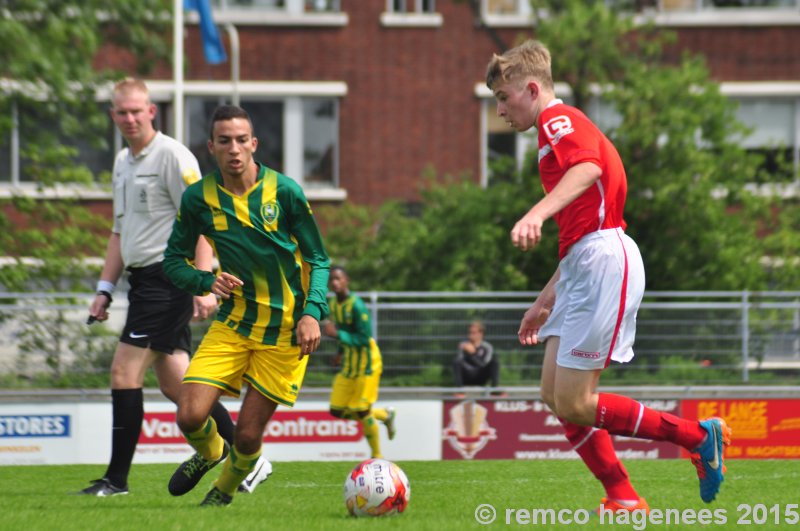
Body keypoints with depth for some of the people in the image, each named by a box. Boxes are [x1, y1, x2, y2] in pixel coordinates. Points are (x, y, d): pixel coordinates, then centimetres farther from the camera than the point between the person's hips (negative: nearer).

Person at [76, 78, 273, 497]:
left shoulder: (172, 156, -10)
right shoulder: (122, 162, 17)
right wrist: (105, 289, 18)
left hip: (169, 277, -9)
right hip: (145, 280, 9)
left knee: (125, 370, -12)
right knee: (174, 382, 8)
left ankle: (116, 479, -8)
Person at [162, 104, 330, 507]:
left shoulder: (284, 191, -9)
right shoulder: (199, 198, -4)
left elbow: (318, 259, -1)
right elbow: (173, 261, 5)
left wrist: (312, 312, -16)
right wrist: (207, 281, -16)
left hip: (285, 330, -2)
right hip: (233, 322, 2)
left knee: (248, 435, -3)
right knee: (190, 416, -14)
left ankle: (225, 491, 31)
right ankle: (210, 453, 24)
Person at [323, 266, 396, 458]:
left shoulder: (357, 306, -22)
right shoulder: (333, 304, 4)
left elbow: (365, 338, -24)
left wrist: (337, 334, -30)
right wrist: (341, 352, 11)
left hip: (366, 361, -8)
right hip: (349, 362, 8)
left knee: (361, 411, -5)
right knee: (337, 411, 6)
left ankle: (377, 456, 13)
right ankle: (384, 414, 28)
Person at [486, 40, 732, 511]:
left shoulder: (559, 119, -4)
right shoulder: (565, 130, 28)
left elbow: (588, 167, -28)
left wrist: (537, 214, -43)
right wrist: (545, 302, 34)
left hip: (604, 261, -11)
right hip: (583, 268, 11)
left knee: (573, 404, -11)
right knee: (556, 396, 6)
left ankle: (699, 436, -3)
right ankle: (625, 499, 6)